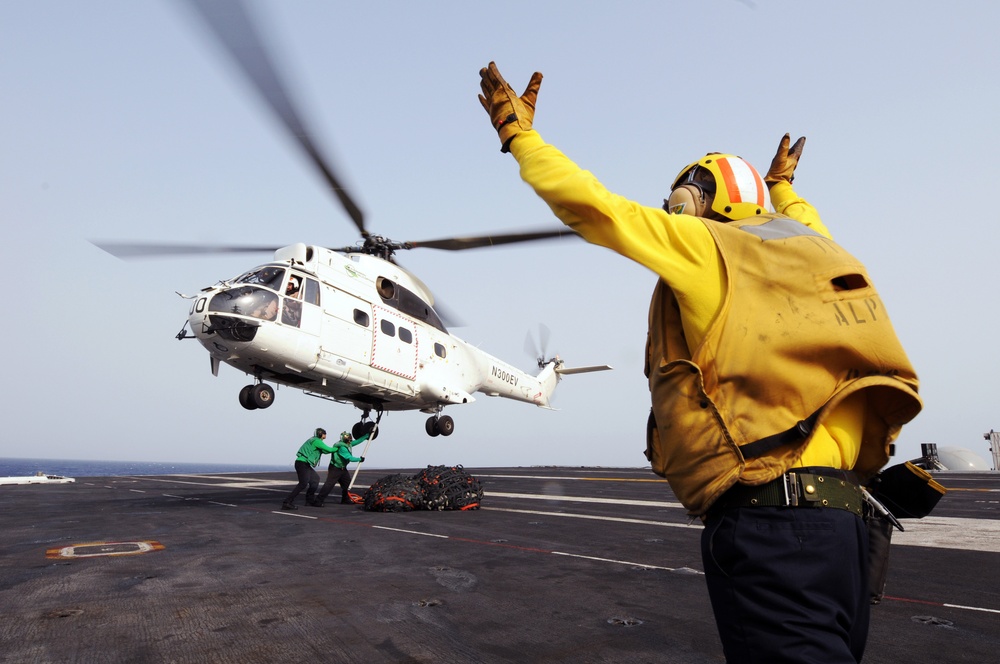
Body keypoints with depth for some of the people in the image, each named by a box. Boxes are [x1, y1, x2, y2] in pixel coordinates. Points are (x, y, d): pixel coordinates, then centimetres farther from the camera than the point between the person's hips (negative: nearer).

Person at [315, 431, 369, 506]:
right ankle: (319, 501, -19)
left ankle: (345, 500, 28)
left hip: (342, 468, 10)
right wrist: (360, 459, -11)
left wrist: (367, 435, 14)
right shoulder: (342, 448, -26)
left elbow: (357, 441, 13)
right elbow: (350, 458, -26)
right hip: (335, 469, -10)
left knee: (347, 482, 15)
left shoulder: (348, 444, 1)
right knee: (329, 484, -17)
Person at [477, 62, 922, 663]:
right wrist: (782, 185, 63)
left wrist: (519, 133, 10)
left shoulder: (708, 247, -1)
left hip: (765, 517, -8)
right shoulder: (807, 249, 19)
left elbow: (589, 203, -4)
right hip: (839, 519, 9)